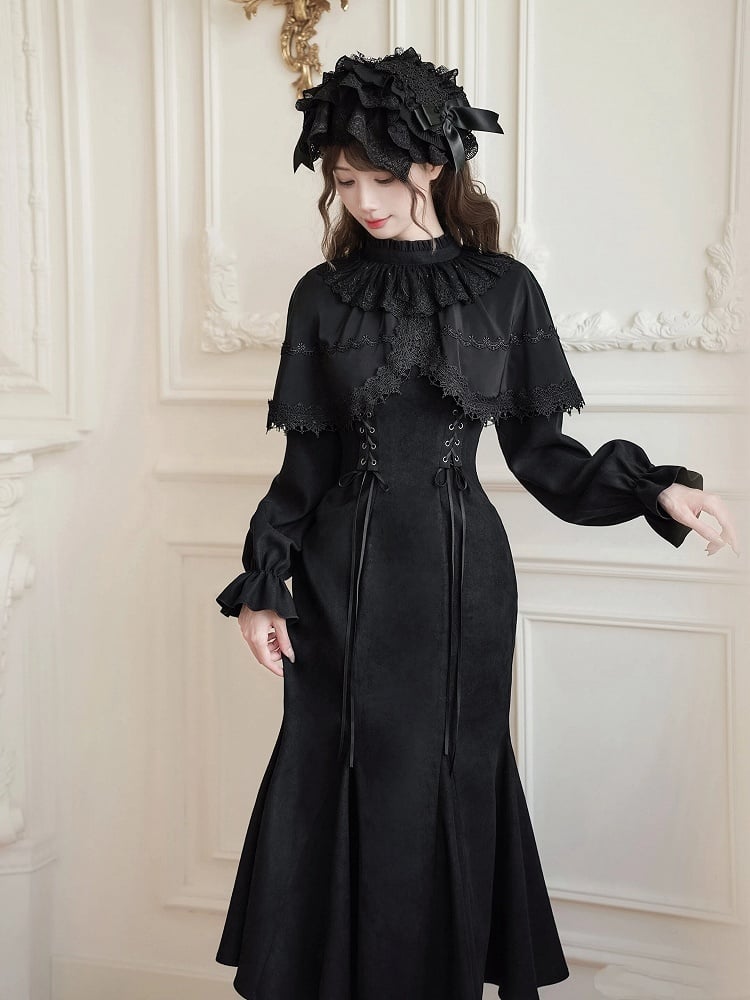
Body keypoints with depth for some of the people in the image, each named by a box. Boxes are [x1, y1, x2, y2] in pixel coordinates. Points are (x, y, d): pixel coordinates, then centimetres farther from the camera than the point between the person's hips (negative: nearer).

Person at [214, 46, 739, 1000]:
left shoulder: (503, 288, 1)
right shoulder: (323, 296, 4)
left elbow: (535, 448, 5)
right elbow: (305, 463, 5)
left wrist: (653, 487, -6)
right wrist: (259, 586, -2)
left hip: (459, 574, -1)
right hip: (345, 581, 1)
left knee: (452, 782, 8)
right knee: (340, 784, 6)